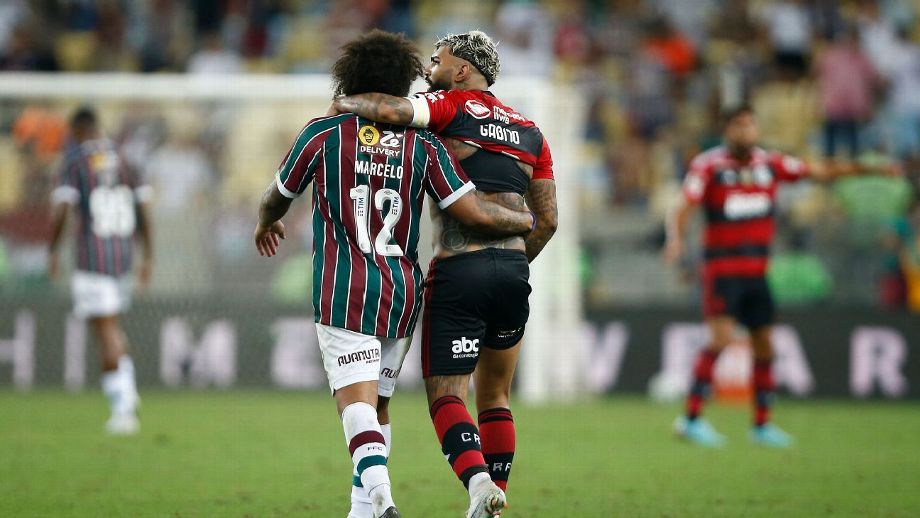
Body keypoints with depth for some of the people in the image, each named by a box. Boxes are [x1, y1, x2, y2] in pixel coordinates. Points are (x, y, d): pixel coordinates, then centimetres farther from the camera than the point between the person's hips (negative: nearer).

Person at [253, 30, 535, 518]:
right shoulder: (424, 143, 2)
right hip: (403, 292, 3)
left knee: (356, 402, -11)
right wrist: (528, 220, 17)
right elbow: (473, 213, -3)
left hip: (343, 291, -3)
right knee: (377, 403, 19)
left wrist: (266, 223, 39)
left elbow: (278, 197, 15)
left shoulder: (323, 133, -1)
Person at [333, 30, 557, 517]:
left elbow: (392, 110, -19)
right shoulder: (529, 131, 17)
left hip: (457, 271, -5)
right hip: (513, 269, 5)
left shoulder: (453, 107, -1)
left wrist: (345, 103, 1)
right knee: (496, 397, 16)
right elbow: (547, 220, 15)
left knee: (445, 395, -2)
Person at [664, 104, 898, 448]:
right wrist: (676, 238, -33)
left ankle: (762, 425, 18)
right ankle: (692, 418, -15)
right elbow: (683, 211, -12)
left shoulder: (770, 164, 6)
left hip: (756, 271, 6)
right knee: (721, 337, -20)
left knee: (764, 346, 7)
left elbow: (820, 172, 12)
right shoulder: (708, 166, -7)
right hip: (722, 268, -6)